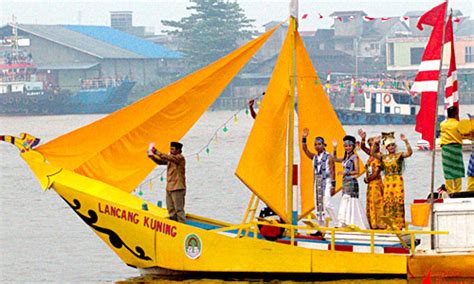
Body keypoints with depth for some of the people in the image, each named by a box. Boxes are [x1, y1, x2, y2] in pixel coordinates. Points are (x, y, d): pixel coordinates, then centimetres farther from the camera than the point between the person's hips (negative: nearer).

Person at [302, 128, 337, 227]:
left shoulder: (328, 157, -4)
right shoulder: (314, 157, 12)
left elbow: (332, 172, -6)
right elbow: (305, 149, 5)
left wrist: (333, 185, -11)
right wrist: (304, 138, -6)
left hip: (326, 182, -6)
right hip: (317, 183, 6)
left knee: (326, 204, -18)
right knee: (318, 206, 5)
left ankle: (336, 223, -11)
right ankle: (321, 225, 9)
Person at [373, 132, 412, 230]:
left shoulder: (399, 155, 3)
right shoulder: (384, 157, 14)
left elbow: (409, 152, -12)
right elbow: (373, 153, 13)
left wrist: (406, 141, -21)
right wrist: (375, 143, 5)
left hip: (397, 181, -4)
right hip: (387, 181, 4)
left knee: (398, 202, -8)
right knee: (387, 203, 3)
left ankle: (398, 225, -6)